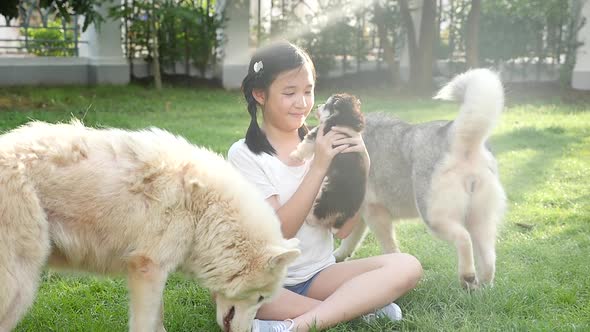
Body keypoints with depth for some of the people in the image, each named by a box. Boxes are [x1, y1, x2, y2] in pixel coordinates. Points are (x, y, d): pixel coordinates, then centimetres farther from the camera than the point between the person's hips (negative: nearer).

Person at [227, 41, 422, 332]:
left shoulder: (320, 144, 3)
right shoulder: (244, 154, -7)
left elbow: (343, 229, -2)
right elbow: (278, 232, -17)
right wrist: (318, 168, -23)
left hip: (319, 273, 3)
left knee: (407, 266, -18)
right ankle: (357, 305, -21)